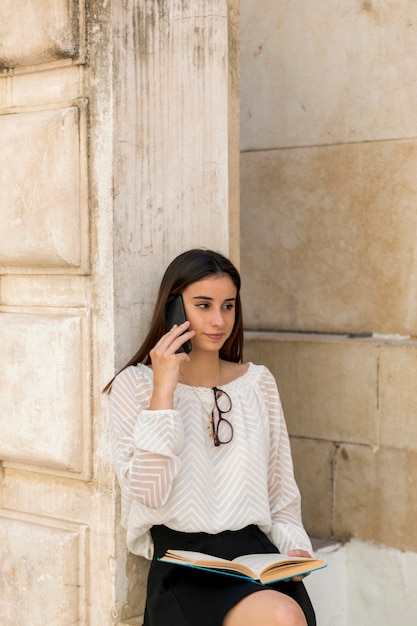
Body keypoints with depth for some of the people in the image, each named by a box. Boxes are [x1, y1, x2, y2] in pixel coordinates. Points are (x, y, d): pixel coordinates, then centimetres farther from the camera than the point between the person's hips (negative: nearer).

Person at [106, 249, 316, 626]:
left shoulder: (259, 382, 15)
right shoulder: (134, 385, 4)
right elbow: (150, 494, -9)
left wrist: (295, 546, -1)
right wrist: (164, 389, -10)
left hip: (255, 552, 4)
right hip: (182, 562, -3)